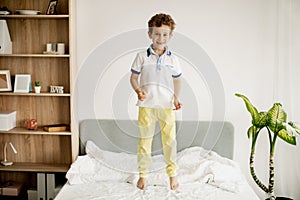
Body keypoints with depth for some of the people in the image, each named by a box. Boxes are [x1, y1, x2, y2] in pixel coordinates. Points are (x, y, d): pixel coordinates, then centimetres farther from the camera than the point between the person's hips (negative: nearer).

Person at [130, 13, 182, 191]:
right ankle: (143, 174, 20)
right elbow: (133, 78, 4)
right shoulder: (142, 57, 0)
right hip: (146, 104, -1)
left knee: (170, 140, 4)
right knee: (145, 140, 7)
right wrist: (138, 91, -14)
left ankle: (173, 174, 20)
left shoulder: (173, 59, 5)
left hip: (167, 105, 1)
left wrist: (176, 98, 1)